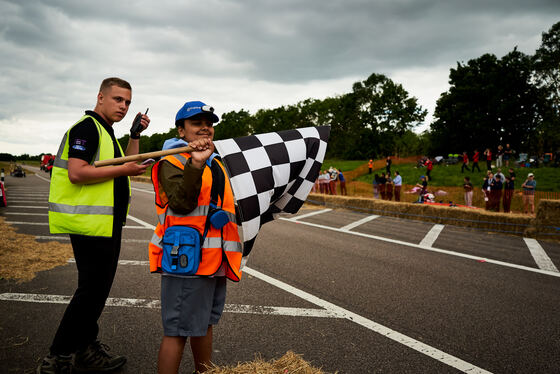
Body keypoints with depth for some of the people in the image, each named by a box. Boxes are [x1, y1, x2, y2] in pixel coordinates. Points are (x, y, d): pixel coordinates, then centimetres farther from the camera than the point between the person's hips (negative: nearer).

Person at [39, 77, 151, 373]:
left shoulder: (106, 132, 20)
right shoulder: (86, 127, -12)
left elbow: (126, 164, 22)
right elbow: (77, 173, -23)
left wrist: (135, 135, 13)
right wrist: (123, 170, -18)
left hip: (107, 224, 10)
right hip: (91, 224, -10)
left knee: (97, 290, 16)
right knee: (91, 291, -5)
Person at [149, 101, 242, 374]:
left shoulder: (214, 163, 20)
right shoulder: (172, 162, -6)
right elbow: (181, 203, -24)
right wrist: (196, 164, -30)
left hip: (214, 259, 9)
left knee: (205, 323, 20)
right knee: (178, 330, -5)